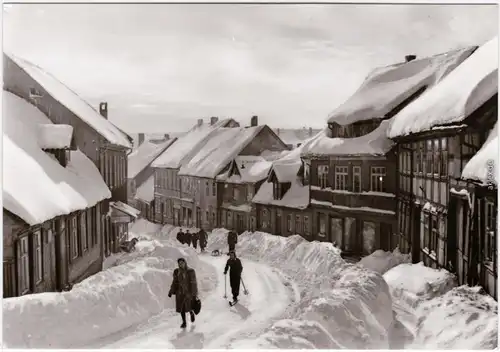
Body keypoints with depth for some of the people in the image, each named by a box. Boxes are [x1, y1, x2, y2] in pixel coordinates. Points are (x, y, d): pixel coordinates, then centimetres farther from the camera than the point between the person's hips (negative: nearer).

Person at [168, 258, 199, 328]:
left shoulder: (191, 271, -11)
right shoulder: (176, 272, 0)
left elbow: (194, 283, -9)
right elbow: (175, 282, 8)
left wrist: (195, 294, -11)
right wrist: (171, 292, 2)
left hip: (189, 291, -3)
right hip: (180, 292, 3)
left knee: (188, 307, -2)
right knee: (181, 307, 4)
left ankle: (192, 313, 33)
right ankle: (184, 322, 21)